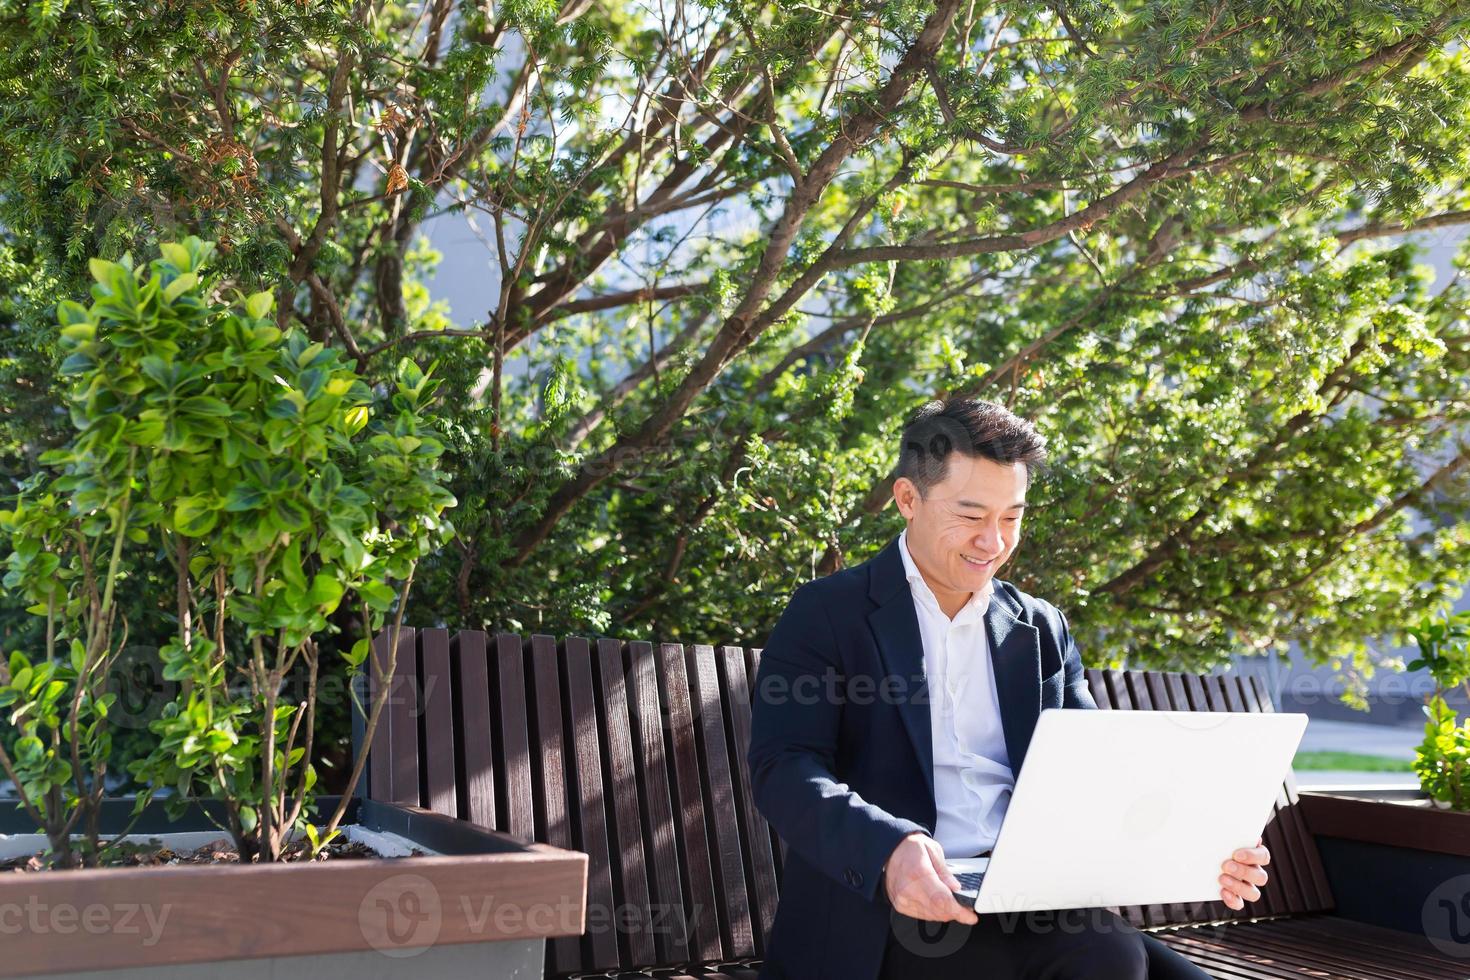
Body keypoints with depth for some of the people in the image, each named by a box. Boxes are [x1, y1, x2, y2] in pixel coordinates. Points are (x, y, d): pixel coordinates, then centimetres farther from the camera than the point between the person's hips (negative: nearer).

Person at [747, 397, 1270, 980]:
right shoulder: (827, 613, 0)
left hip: (1030, 904, 6)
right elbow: (783, 769, -12)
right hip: (882, 915, -5)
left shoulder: (1043, 629, 16)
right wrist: (888, 849, -33)